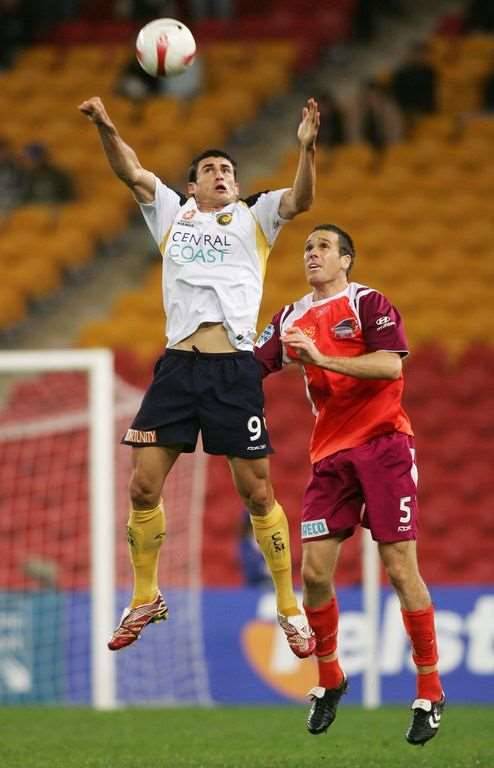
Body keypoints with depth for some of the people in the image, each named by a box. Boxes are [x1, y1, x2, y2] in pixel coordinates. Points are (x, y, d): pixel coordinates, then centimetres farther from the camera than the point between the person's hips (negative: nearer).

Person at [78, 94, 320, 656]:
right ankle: (145, 599, 15)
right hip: (177, 364, 2)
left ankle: (289, 609, 6)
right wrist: (106, 129, -10)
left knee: (257, 492, -3)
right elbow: (131, 172, 8)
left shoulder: (254, 219, 13)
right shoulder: (173, 213, 18)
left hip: (234, 368, -2)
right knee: (144, 487, -1)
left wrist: (307, 148, -21)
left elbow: (301, 199, -4)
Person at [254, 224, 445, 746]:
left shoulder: (368, 304, -3)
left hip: (384, 445, -5)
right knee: (314, 571, -4)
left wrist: (321, 358, -24)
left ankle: (430, 692, 1)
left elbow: (391, 365, -17)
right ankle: (329, 680, 18)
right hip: (330, 454, 5)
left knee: (401, 569, -8)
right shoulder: (291, 319, 14)